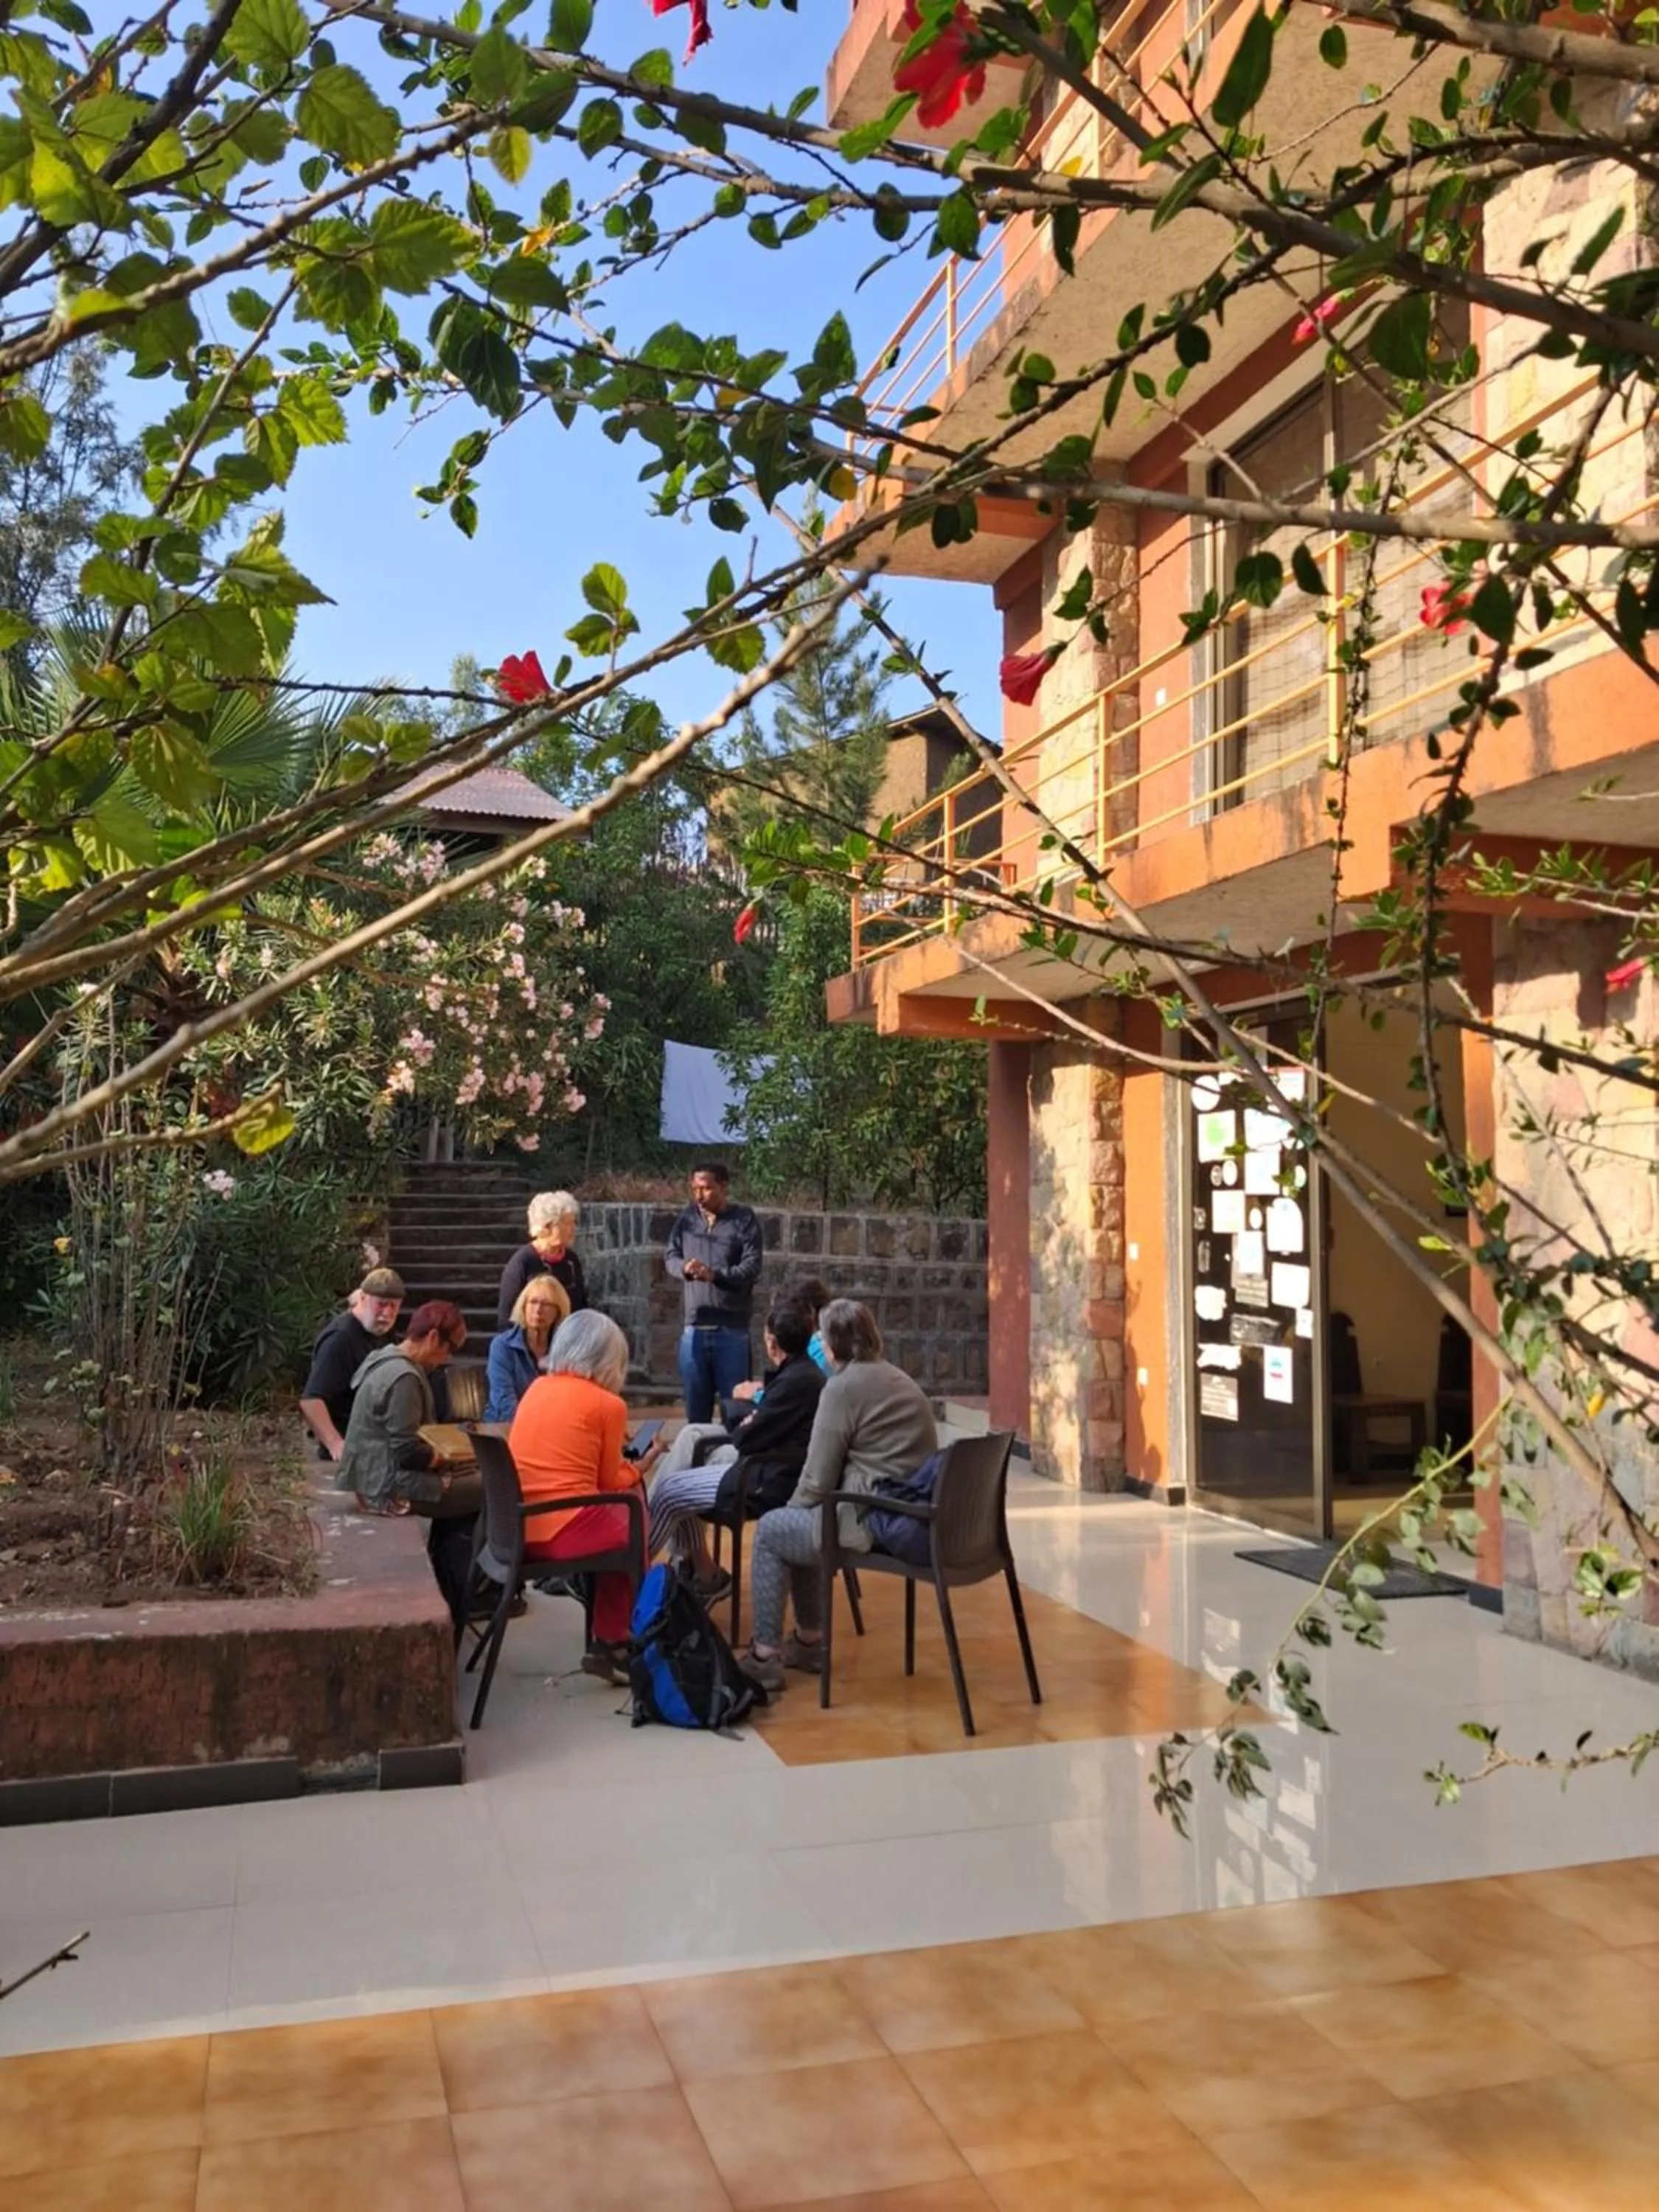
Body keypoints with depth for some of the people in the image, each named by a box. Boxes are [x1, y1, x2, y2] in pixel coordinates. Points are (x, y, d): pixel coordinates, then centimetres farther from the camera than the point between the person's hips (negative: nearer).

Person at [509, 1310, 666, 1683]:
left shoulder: (537, 1388, 12)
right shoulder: (608, 1403, -5)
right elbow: (611, 1483, 3)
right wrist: (644, 1463, 21)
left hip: (517, 1527, 6)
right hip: (565, 1531, -6)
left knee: (617, 1517, 25)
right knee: (632, 1528, 21)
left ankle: (607, 1638, 26)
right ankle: (609, 1643, 28)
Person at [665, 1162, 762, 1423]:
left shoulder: (744, 1219, -3)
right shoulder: (688, 1217, 8)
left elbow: (752, 1268, -11)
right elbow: (670, 1255, 5)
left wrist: (714, 1275, -25)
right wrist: (684, 1268, -18)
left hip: (732, 1329, -3)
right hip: (694, 1327, 4)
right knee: (695, 1407, 13)